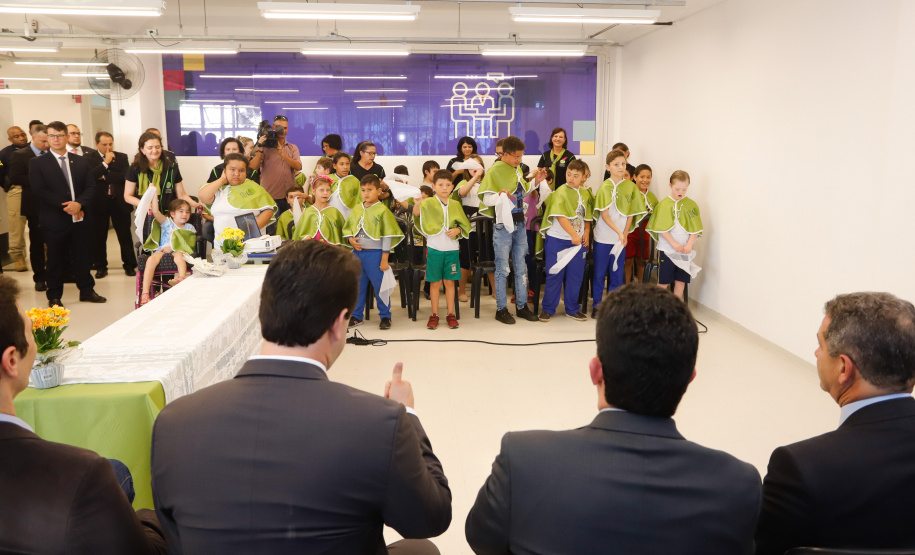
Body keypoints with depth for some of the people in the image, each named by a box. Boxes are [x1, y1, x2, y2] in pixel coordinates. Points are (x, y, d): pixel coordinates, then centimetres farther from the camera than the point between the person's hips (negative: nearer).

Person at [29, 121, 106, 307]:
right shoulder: (37, 163, 1)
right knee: (56, 260, 5)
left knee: (83, 257, 8)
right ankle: (54, 297, 15)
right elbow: (39, 191, -8)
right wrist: (65, 206, -16)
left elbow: (91, 186, 4)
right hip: (54, 220, -3)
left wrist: (79, 203, -14)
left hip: (81, 218, 3)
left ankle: (87, 291, 20)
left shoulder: (81, 161, 11)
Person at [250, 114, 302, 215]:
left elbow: (298, 167, -6)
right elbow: (253, 167, -9)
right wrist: (260, 149, -16)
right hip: (269, 197, -3)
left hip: (289, 197, 3)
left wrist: (282, 154, -16)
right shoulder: (265, 147, 3)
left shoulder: (293, 148, 13)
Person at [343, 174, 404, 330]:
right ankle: (356, 316, 24)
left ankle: (385, 316, 14)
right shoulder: (356, 209, 9)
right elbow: (347, 229, 19)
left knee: (379, 285, 1)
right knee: (357, 285, 12)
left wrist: (384, 259, -10)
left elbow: (387, 236, -7)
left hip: (374, 253, -5)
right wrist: (351, 239, -4)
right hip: (357, 252, 5)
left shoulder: (382, 210, -7)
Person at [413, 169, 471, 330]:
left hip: (451, 248, 2)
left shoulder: (455, 204, 7)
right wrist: (417, 205, -42)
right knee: (435, 282, 5)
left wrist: (457, 230, -8)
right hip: (434, 248, -2)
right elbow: (416, 213, -21)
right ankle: (434, 315, 14)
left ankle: (451, 314, 16)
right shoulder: (428, 203, -2)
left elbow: (465, 225, 12)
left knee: (450, 281, 8)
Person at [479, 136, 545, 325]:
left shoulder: (517, 169, 11)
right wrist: (500, 196, -34)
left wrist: (535, 181, 9)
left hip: (519, 223, 7)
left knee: (521, 267, 11)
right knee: (502, 268, 0)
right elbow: (485, 198, -15)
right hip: (503, 225, -7)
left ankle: (522, 306, 20)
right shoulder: (495, 171, -10)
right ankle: (501, 309, 9)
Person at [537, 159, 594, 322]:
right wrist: (573, 235, -22)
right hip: (557, 239, -5)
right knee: (555, 275, 2)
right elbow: (560, 217, -19)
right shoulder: (561, 192, -10)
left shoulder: (585, 193, 8)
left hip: (578, 240, 5)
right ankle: (548, 309, 13)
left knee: (576, 275, 9)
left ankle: (572, 309, 22)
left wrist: (586, 233, 2)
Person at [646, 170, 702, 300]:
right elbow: (661, 228, -7)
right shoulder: (664, 204, -3)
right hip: (666, 249, -2)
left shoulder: (691, 205, 4)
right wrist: (674, 244, -14)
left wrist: (689, 244, -11)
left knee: (681, 281, 7)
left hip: (685, 251, 2)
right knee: (663, 282, 2)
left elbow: (696, 228, 2)